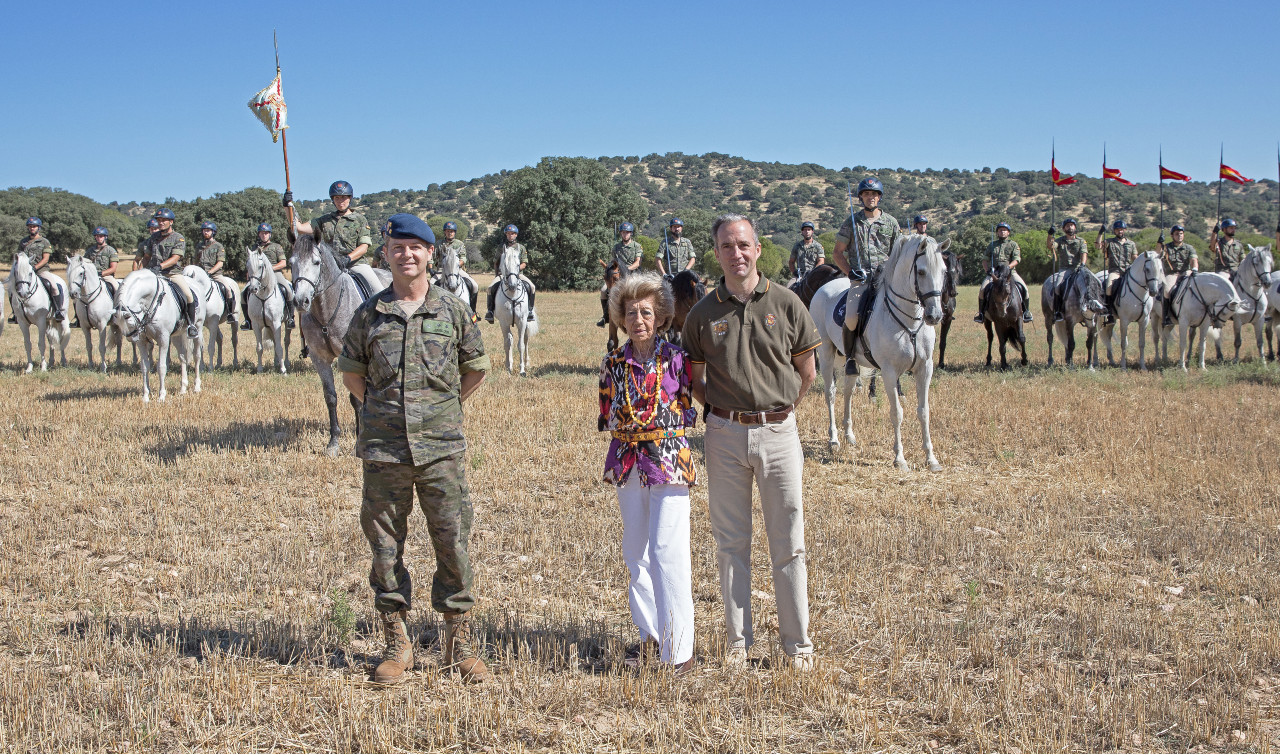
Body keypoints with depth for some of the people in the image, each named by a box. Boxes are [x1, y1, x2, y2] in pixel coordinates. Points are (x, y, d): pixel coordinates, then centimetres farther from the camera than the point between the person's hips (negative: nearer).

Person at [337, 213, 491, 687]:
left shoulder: (451, 310, 3)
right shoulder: (370, 313, 5)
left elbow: (476, 367, 14)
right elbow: (351, 370, 17)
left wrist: (447, 405, 10)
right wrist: (377, 409, 10)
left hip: (441, 447, -1)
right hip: (383, 450, 1)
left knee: (452, 542, 1)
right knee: (385, 545, 6)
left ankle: (459, 643, 13)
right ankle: (397, 643, 19)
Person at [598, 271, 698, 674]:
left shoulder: (676, 358, -4)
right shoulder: (613, 362, 5)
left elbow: (688, 411, 2)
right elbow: (608, 416, 12)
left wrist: (665, 426, -5)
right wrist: (628, 425, 2)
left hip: (670, 461, -4)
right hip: (628, 464, 5)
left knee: (667, 551, -11)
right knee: (636, 553, 12)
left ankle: (679, 649, -5)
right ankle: (650, 636, 26)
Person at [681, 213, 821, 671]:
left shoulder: (786, 304, -1)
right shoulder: (703, 314, 2)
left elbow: (806, 370, 8)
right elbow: (694, 377, 14)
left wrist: (779, 408, 9)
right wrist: (720, 410, 5)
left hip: (778, 432, -1)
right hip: (725, 435, 1)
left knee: (788, 543, 3)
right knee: (731, 542, 8)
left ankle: (798, 643, 13)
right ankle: (736, 641, 19)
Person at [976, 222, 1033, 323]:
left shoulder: (1013, 244, 9)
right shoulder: (991, 245, 16)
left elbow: (1016, 260, -2)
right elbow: (985, 260, 15)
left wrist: (1007, 267, -19)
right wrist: (987, 269, -5)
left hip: (1010, 272, -1)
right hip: (994, 272, 1)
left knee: (1023, 287, -23)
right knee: (982, 289, -23)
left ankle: (1026, 311, -6)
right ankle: (981, 312, -9)